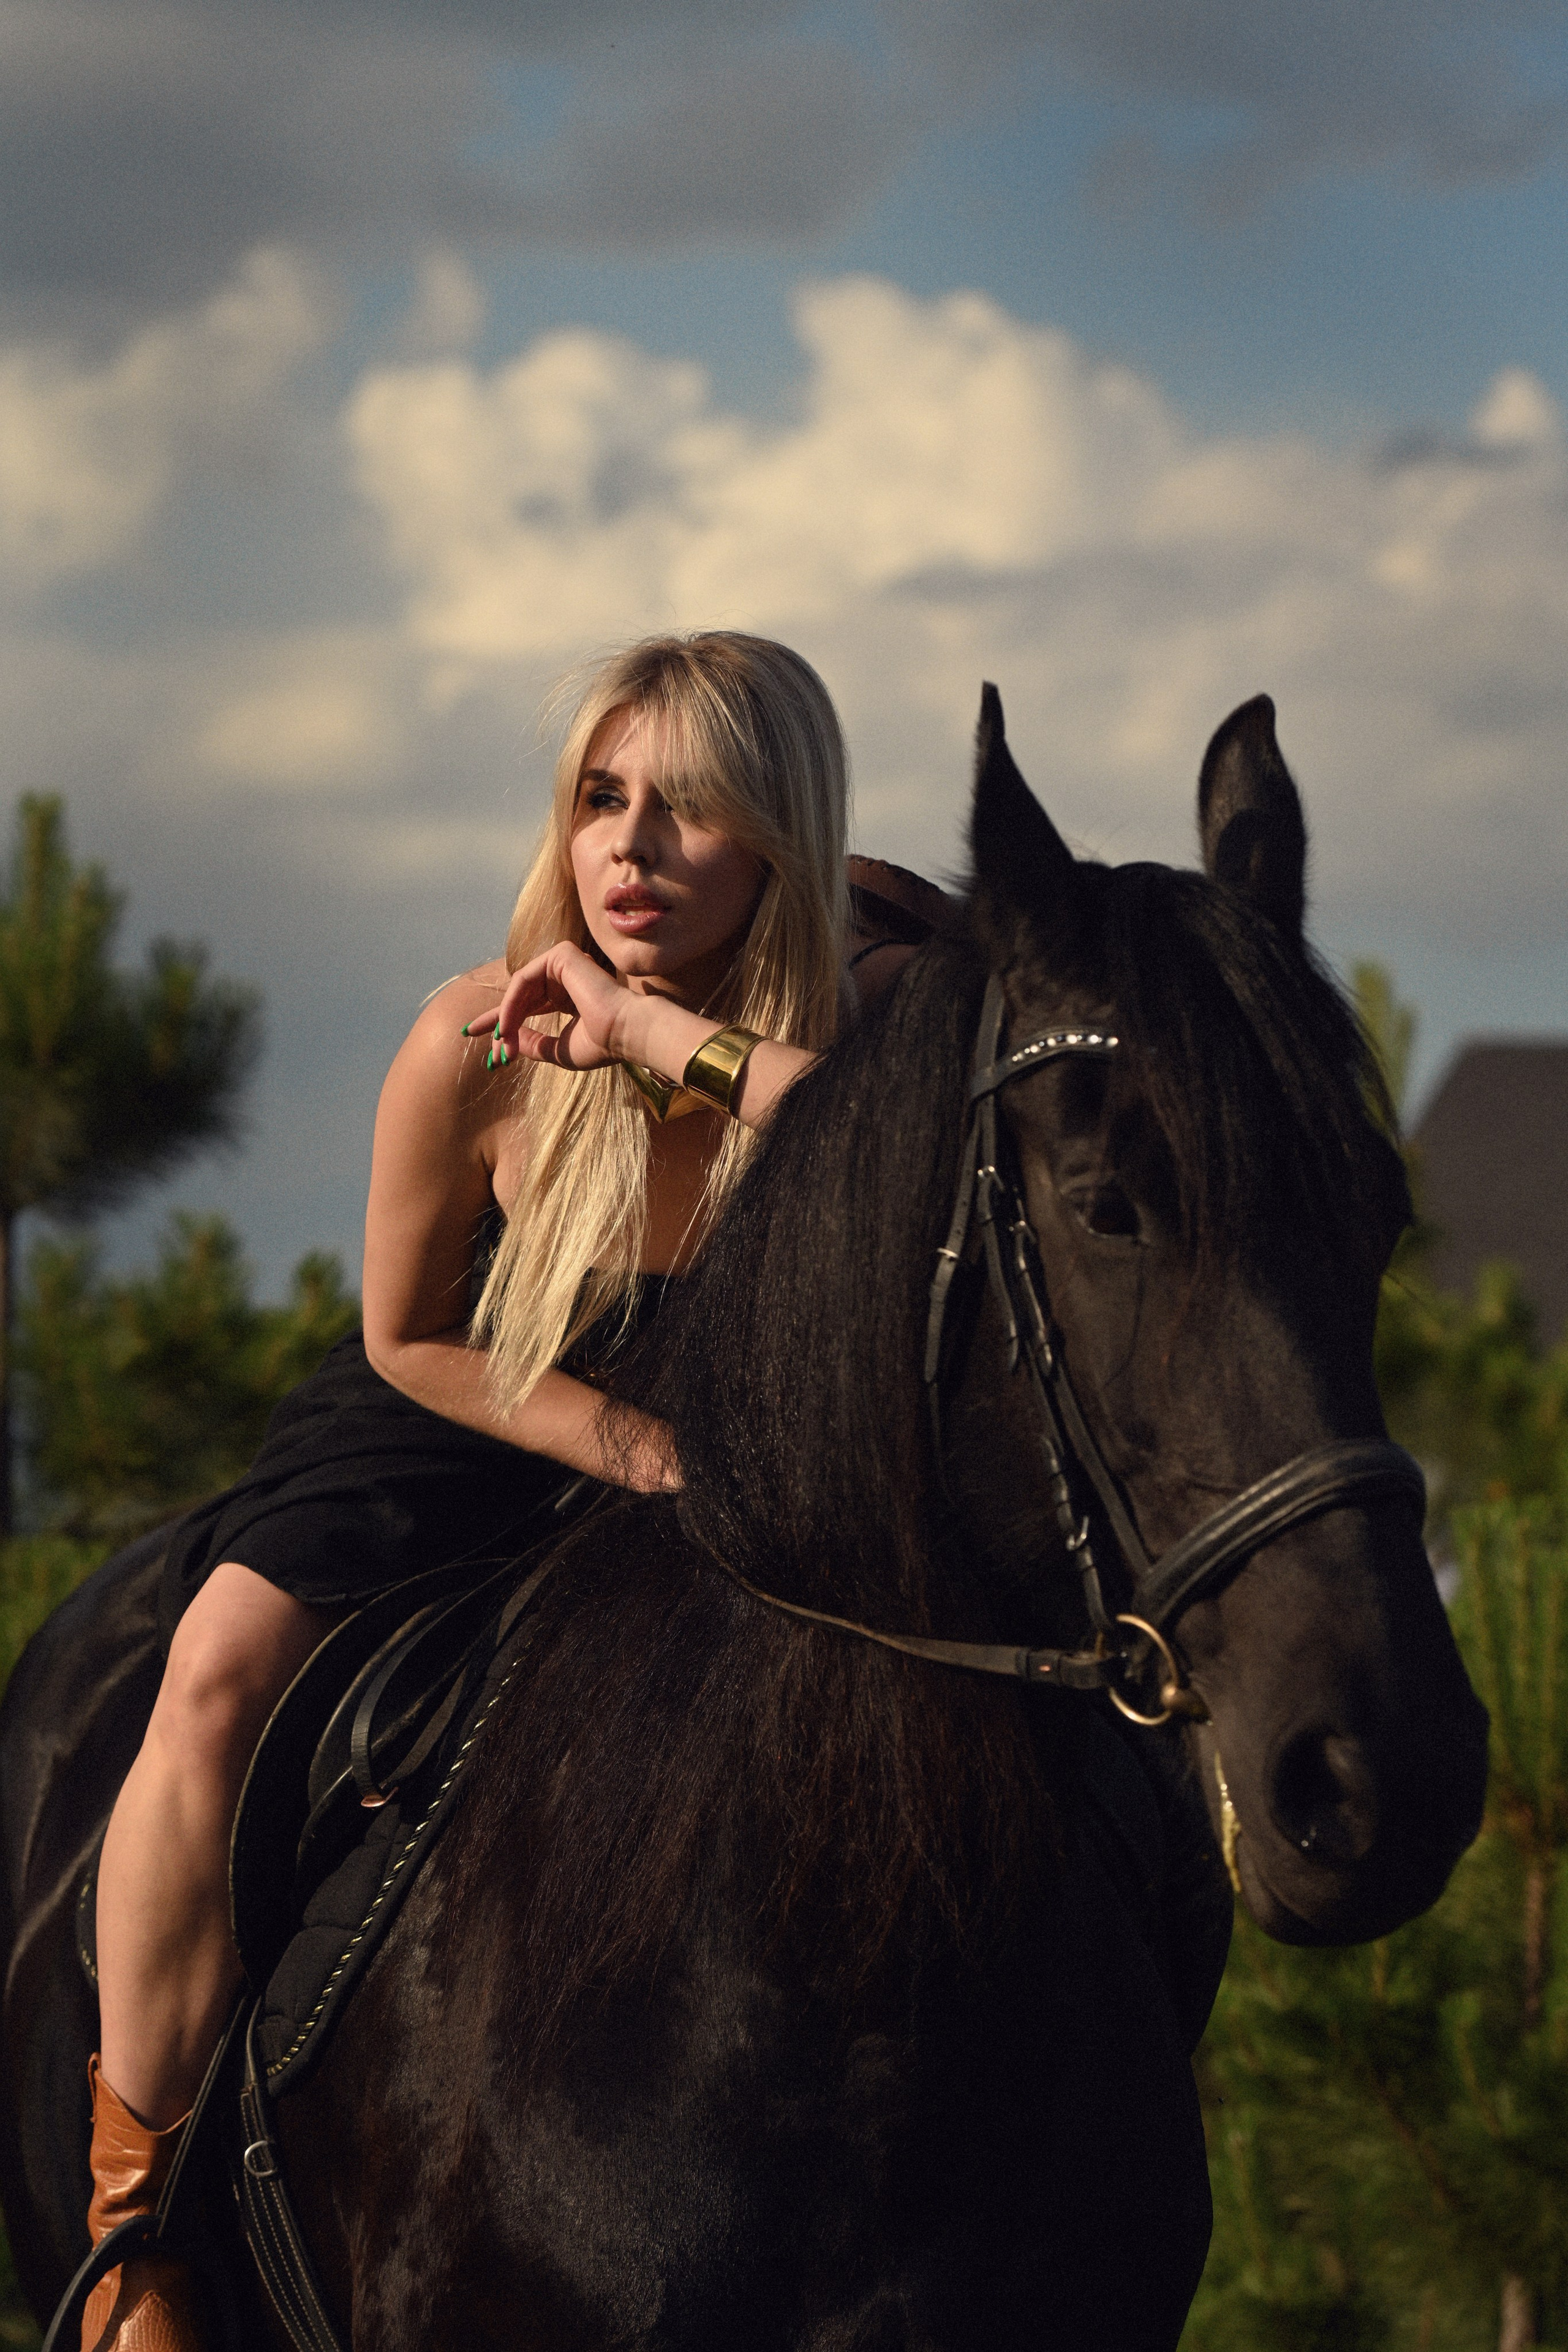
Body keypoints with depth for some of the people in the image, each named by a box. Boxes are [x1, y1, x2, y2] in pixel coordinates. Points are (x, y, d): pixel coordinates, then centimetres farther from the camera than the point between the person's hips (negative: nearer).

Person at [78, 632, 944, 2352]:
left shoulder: (874, 1009, -26)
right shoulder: (476, 1048, -26)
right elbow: (410, 1340, -10)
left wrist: (673, 1039, -48)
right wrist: (624, 1442, -22)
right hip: (465, 1419, -2)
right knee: (228, 1661, -25)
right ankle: (133, 2211, -14)